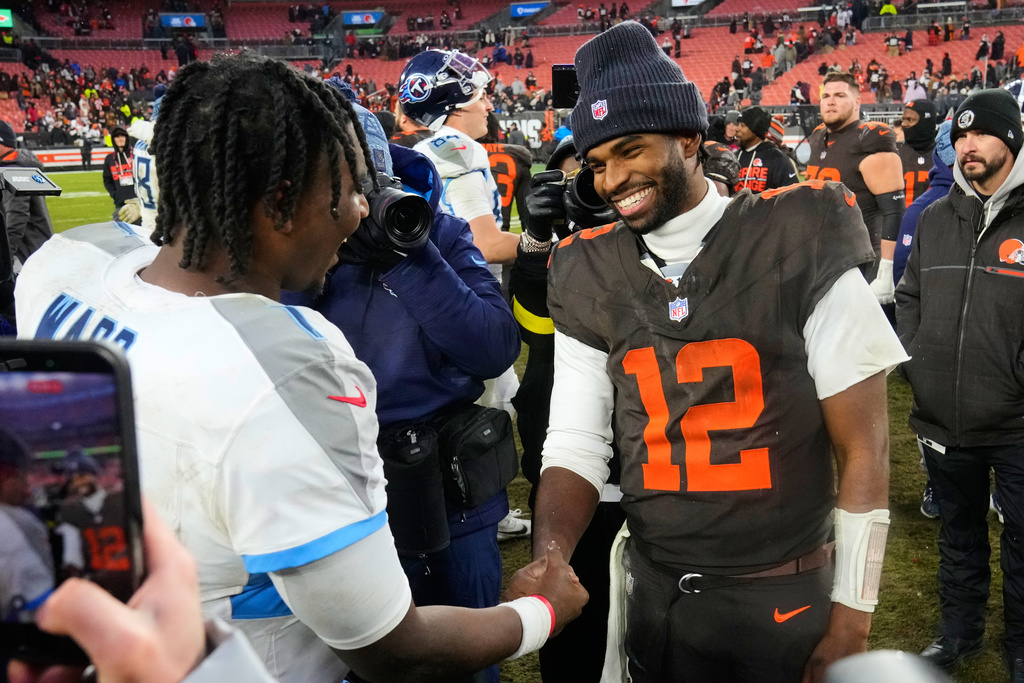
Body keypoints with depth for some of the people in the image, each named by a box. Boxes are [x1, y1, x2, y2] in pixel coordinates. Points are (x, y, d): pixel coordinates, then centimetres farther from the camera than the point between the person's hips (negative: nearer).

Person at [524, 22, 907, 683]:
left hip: (787, 597, -3)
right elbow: (576, 447, -1)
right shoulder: (590, 278, -1)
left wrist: (851, 618, -8)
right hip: (654, 592, 3)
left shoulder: (799, 247, -11)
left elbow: (863, 450, -8)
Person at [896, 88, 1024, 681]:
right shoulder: (935, 219, 8)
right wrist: (914, 357, 3)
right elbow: (910, 296, 16)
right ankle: (960, 632, 38)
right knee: (959, 532, 20)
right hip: (944, 416, 4)